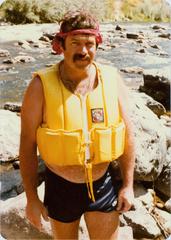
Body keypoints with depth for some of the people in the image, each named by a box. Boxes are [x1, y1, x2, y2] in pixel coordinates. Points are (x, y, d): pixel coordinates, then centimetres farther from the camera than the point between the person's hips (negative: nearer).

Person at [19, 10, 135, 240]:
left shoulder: (112, 80, -9)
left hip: (103, 186, 1)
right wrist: (32, 198, -7)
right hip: (60, 187, 0)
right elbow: (28, 144, -10)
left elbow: (127, 134, -1)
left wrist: (128, 185, 1)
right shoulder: (41, 85, -15)